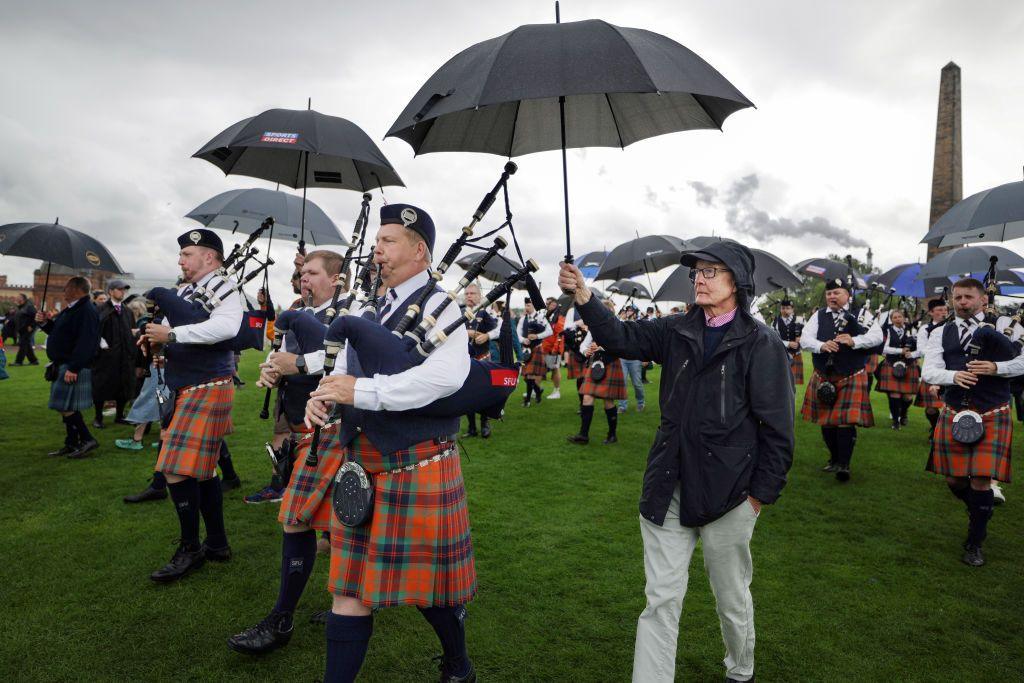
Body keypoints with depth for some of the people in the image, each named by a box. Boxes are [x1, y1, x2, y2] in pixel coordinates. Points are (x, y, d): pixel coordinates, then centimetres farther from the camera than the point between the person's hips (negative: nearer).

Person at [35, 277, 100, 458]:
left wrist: (73, 368, -29)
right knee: (66, 407, 13)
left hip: (74, 367, -10)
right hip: (63, 365, 11)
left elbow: (85, 343, -26)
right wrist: (45, 322, 7)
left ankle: (87, 440, -2)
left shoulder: (86, 311, -18)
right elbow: (58, 333, 25)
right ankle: (71, 444, 20)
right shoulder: (70, 310, 15)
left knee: (65, 406, -10)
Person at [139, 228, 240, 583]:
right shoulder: (185, 290, 15)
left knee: (178, 470, -9)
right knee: (202, 468, 14)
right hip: (186, 389, 9)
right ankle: (217, 544, 26)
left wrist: (171, 334, -25)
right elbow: (167, 324, 20)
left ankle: (190, 549, 7)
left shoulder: (224, 289, -11)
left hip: (206, 389, -9)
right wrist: (156, 338, -3)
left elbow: (227, 327, -30)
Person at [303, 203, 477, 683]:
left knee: (425, 580, 11)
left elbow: (448, 376, -28)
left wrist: (362, 390, -28)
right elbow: (345, 369, 16)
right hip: (359, 463, 6)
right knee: (351, 583, 12)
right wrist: (324, 395, -7)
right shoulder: (370, 309, 13)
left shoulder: (439, 305, -10)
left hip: (416, 467, -6)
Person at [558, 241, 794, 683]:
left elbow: (777, 427, -7)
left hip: (728, 493, -3)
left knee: (732, 598, 19)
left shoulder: (761, 344, -7)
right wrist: (584, 297, -21)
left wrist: (762, 492, -9)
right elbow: (623, 338, -7)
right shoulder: (678, 331, 5)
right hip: (669, 489, 3)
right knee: (661, 600, 7)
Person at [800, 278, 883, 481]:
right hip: (823, 377, 4)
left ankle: (844, 464, 2)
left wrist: (853, 341, -27)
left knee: (846, 421, -9)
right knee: (826, 421, 11)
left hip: (852, 378, -3)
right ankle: (835, 459, 29)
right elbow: (805, 339, -3)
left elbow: (877, 336, -11)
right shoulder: (819, 316, 7)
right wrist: (822, 346, -23)